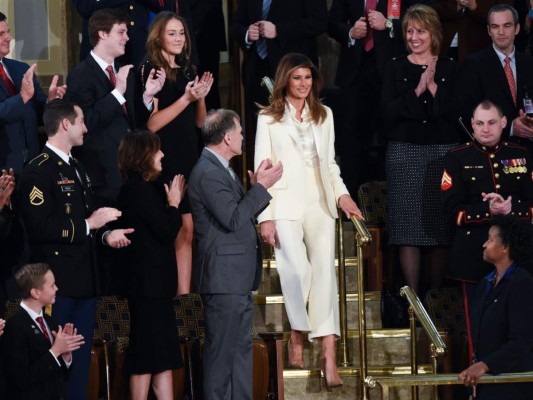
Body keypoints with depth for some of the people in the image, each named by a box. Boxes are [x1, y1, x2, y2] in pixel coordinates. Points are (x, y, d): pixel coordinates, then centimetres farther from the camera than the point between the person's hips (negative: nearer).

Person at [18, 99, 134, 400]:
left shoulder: (78, 169, 19)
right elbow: (41, 227, -23)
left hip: (85, 281, 9)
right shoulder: (39, 171, -13)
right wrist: (89, 224, -16)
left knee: (80, 363, 12)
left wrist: (106, 235, 4)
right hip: (58, 284, -9)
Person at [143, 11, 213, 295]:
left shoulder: (187, 72, 14)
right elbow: (152, 123, -14)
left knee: (187, 231, 4)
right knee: (181, 230, -7)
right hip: (165, 161, -6)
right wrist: (186, 98, -18)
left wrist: (201, 97, -2)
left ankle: (184, 296, 6)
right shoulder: (150, 72, -6)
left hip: (188, 159, 6)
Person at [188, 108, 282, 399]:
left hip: (237, 279, 11)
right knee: (221, 350, -5)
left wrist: (256, 186, 5)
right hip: (224, 277, -10)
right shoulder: (208, 173, -17)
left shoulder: (220, 169, 15)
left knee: (241, 346, 14)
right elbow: (233, 218, -22)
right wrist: (261, 186, -15)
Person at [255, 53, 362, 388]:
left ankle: (328, 355, -17)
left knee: (325, 270, -11)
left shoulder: (324, 115, 17)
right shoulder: (269, 119, 7)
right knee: (297, 271, -17)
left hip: (320, 203, 2)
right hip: (285, 205, -2)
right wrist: (265, 217, -5)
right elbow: (261, 169, 3)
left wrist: (342, 195, 1)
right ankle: (297, 338, 3)